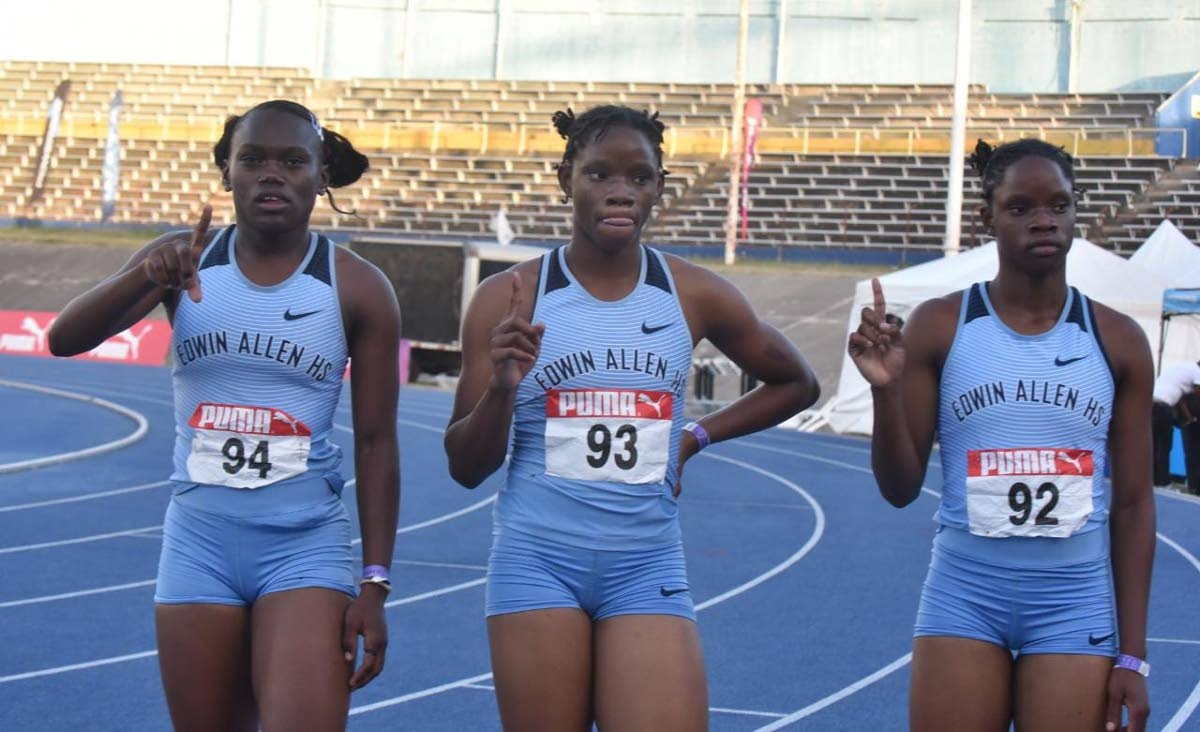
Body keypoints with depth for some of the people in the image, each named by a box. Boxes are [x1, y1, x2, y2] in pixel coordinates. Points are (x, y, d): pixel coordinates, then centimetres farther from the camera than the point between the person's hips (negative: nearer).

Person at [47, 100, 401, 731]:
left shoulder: (359, 290, -4)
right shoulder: (183, 260, 1)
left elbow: (375, 443, -2)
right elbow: (65, 339, -12)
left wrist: (374, 585, -6)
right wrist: (145, 278, -31)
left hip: (305, 548, -2)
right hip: (198, 544, 2)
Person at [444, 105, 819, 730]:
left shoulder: (695, 296, 3)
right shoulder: (512, 298, -1)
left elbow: (795, 384, 20)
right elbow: (465, 468, 1)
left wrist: (697, 438, 9)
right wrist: (500, 389, -17)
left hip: (647, 566, 1)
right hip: (537, 561, -1)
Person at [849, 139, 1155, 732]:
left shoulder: (1118, 342, 2)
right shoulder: (939, 326, -2)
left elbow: (1132, 505, 4)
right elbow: (900, 489, 0)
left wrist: (1132, 653, 1)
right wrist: (886, 393, -18)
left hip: (1076, 606, 1)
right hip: (964, 599, -1)